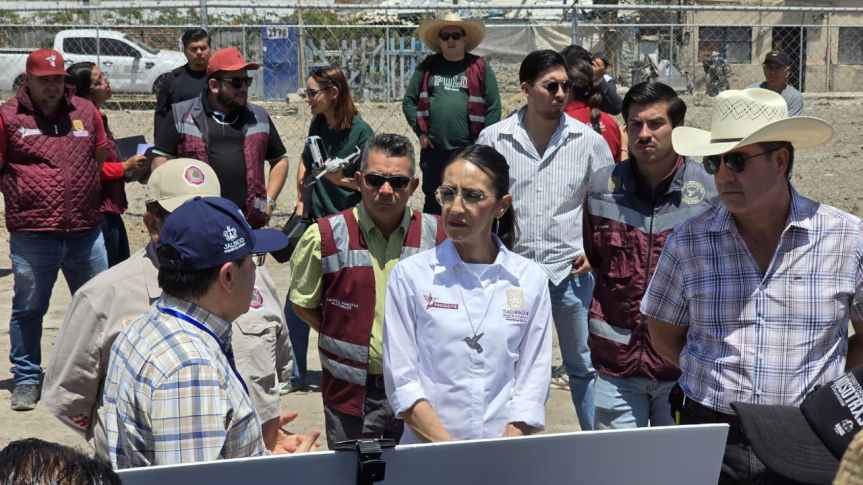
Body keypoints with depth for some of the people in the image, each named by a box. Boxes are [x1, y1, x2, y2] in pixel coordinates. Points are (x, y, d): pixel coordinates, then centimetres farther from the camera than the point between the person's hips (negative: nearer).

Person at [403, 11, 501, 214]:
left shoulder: (480, 67, 2)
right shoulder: (428, 67, 9)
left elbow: (493, 106, 0)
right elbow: (409, 101, 11)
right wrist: (421, 132, 1)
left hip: (469, 150, -2)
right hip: (433, 150, 2)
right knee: (433, 202, 11)